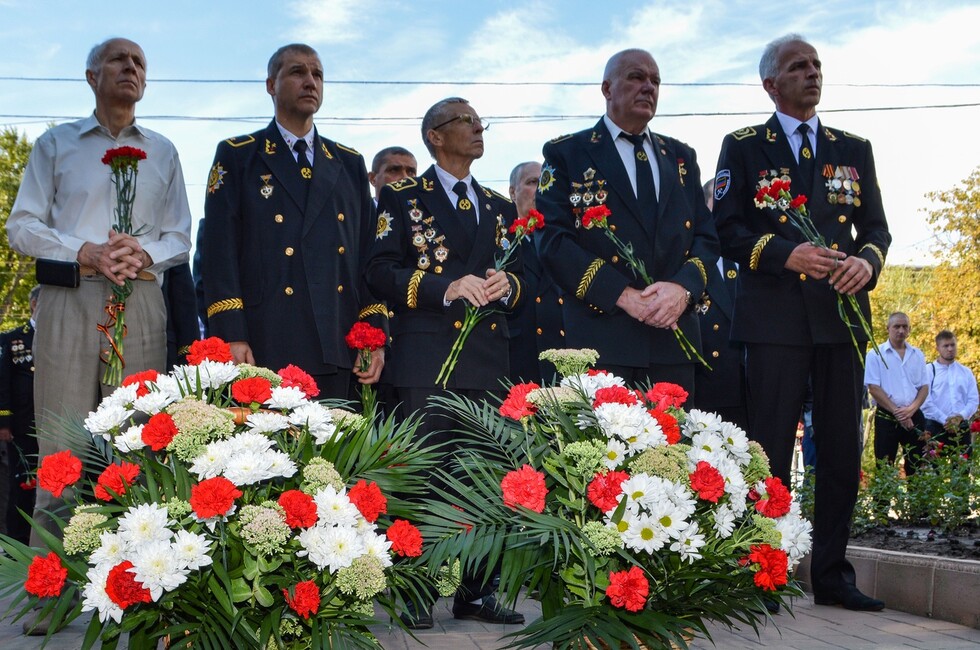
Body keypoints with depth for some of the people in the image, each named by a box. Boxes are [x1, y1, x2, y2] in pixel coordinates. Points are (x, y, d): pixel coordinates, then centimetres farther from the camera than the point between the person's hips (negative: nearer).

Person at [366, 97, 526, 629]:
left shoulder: (499, 207, 21)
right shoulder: (402, 198, 6)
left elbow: (520, 275, 18)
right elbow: (381, 271, -5)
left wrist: (506, 284, -6)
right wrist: (447, 288, -17)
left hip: (488, 357, 5)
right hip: (427, 355, -4)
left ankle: (476, 593, 14)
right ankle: (415, 594, 4)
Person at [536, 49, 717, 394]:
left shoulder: (681, 156, 19)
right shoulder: (566, 153, 5)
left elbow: (706, 236, 13)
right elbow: (553, 240, -6)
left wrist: (683, 287, -9)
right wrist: (623, 295, -16)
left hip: (673, 336, 4)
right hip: (601, 336, -4)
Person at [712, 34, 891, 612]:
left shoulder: (854, 149, 17)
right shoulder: (744, 147, 7)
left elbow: (876, 226, 14)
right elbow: (727, 230, -2)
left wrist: (867, 260, -9)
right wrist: (787, 255, -16)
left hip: (842, 314, 4)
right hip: (776, 317, -3)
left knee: (843, 449, 5)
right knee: (770, 449, -2)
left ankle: (832, 574, 15)